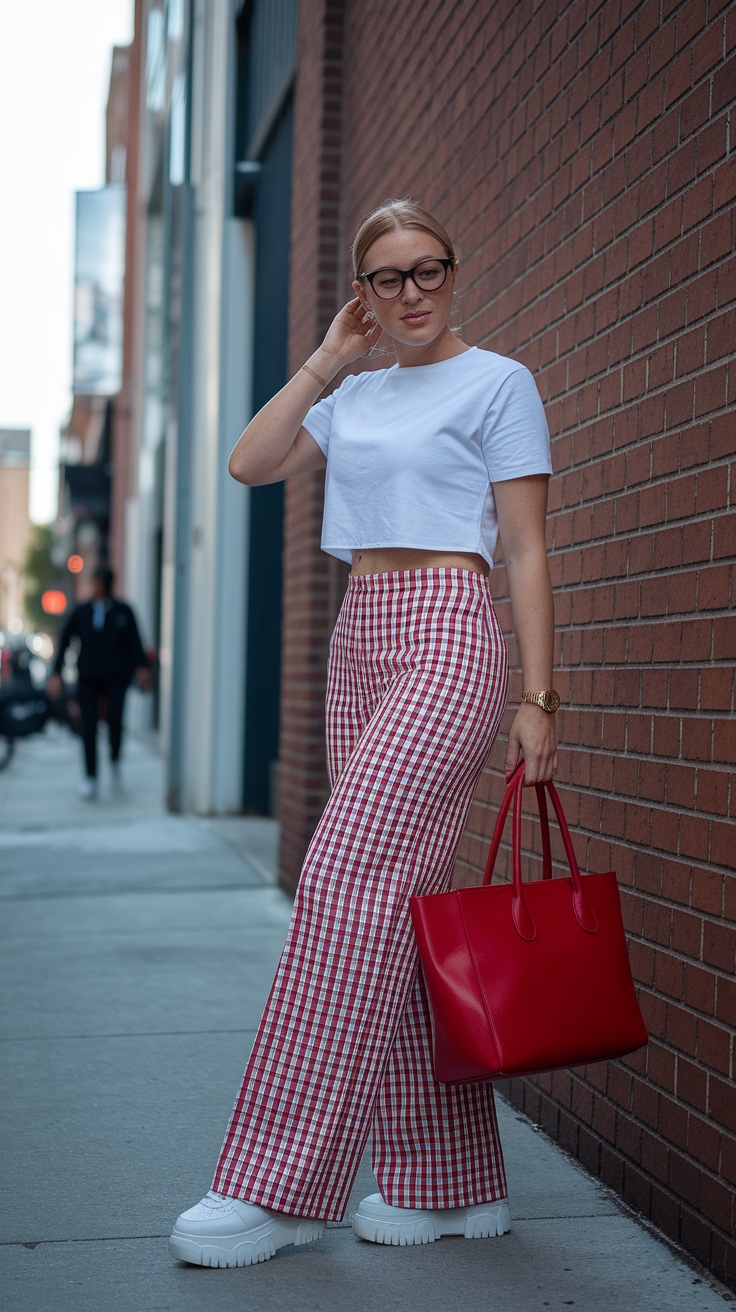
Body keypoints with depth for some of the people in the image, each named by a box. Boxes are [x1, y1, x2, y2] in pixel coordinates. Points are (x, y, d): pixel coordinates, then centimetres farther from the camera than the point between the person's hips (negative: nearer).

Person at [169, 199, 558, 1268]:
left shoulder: (498, 384, 1)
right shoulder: (357, 397, 19)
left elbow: (526, 551, -4)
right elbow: (250, 463, 11)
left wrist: (537, 699, -10)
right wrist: (328, 358, 9)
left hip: (448, 639, -7)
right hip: (361, 643, 7)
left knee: (347, 877, -17)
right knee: (402, 900, 4)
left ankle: (280, 1187, -14)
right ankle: (454, 1182, 11)